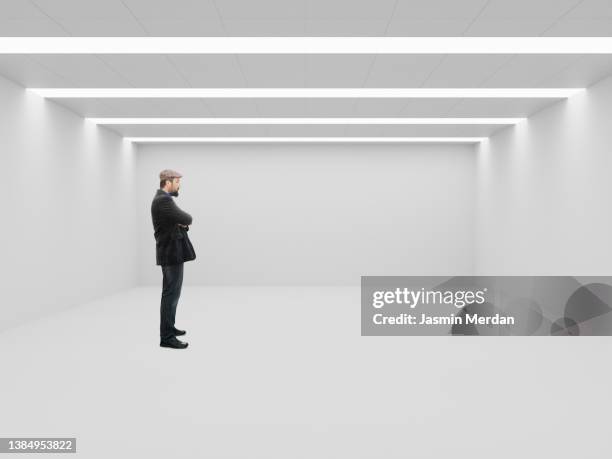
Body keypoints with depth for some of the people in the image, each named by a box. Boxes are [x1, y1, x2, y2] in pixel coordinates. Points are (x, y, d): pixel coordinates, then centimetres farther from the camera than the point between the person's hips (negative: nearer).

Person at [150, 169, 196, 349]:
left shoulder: (163, 199, 17)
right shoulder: (164, 200, -17)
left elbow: (182, 222, 17)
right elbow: (186, 219, -20)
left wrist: (182, 223, -5)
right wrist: (185, 220, 2)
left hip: (171, 251, 11)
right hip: (172, 253, -11)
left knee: (171, 292, 18)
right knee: (171, 293, -8)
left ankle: (169, 327, 29)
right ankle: (167, 337, -5)